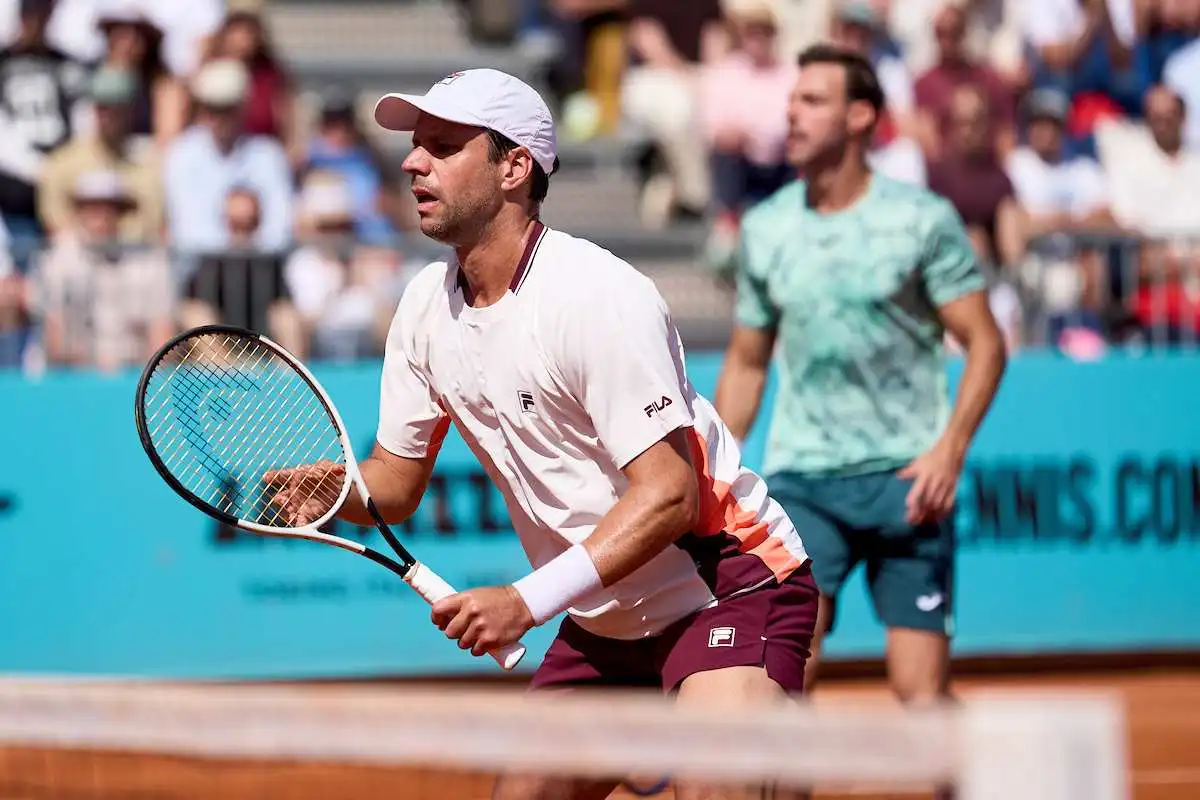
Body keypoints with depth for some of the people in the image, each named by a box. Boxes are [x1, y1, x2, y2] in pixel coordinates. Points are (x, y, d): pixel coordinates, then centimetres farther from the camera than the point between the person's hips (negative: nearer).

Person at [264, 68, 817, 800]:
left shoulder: (596, 295, -22)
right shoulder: (427, 306, 2)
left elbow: (669, 496, -27)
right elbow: (396, 481, 10)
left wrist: (530, 602, -32)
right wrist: (338, 492, -13)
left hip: (727, 583, -8)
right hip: (605, 622, 9)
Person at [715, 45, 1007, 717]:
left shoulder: (924, 219, -3)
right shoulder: (765, 228, 8)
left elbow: (985, 342, -2)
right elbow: (747, 363, 18)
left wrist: (950, 449, -15)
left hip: (907, 479, -2)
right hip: (801, 481, 2)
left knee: (922, 686, -3)